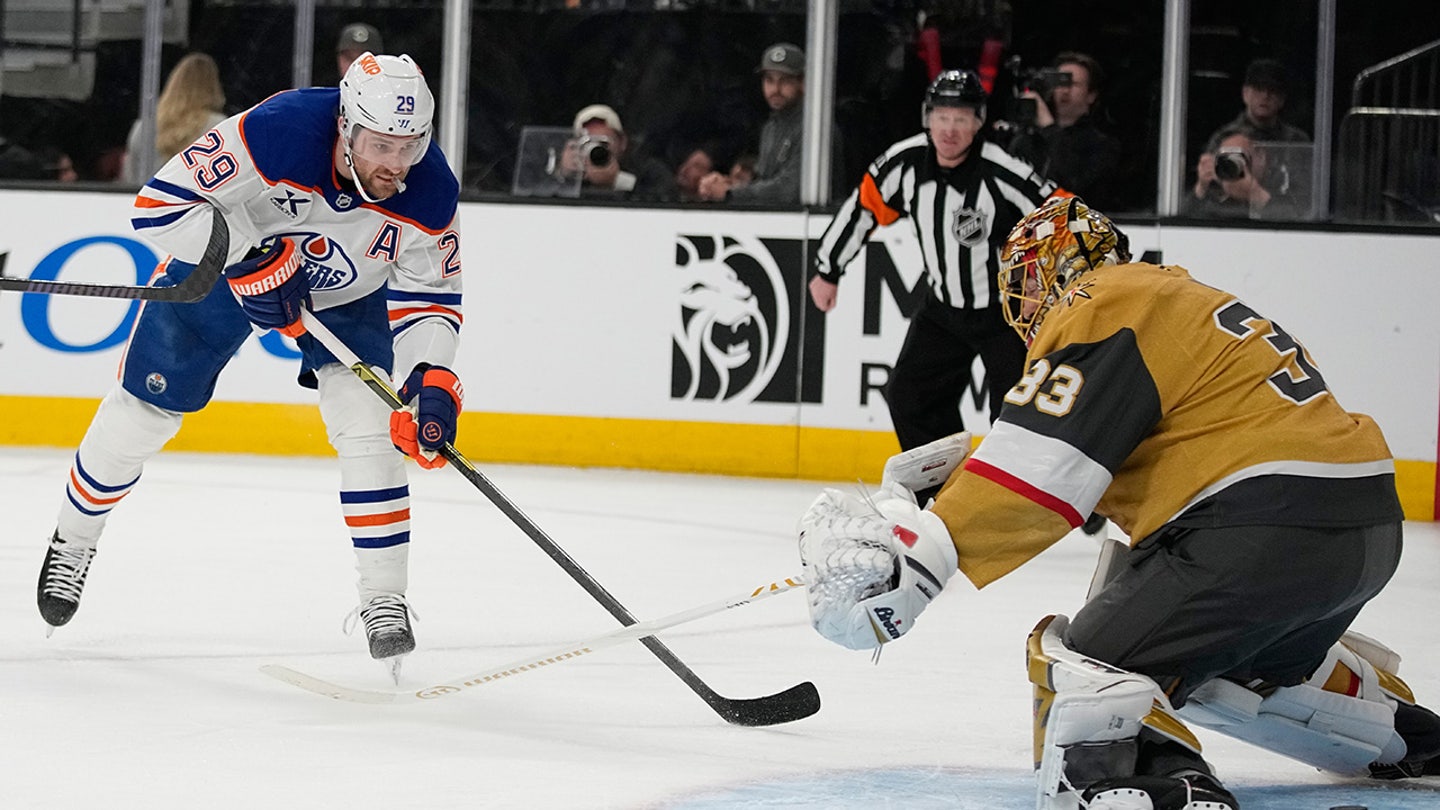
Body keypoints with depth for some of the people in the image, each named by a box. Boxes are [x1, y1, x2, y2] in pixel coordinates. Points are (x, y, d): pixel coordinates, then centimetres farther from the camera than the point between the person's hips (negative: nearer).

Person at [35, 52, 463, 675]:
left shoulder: (431, 194, -29)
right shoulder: (277, 132, -40)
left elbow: (430, 296, -16)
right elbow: (159, 205, -35)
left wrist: (431, 377, -32)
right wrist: (250, 253, -42)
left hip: (346, 295, 1)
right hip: (221, 262, -1)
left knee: (368, 422, -17)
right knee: (142, 411, 8)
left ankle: (384, 600, -8)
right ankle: (73, 539, 34)